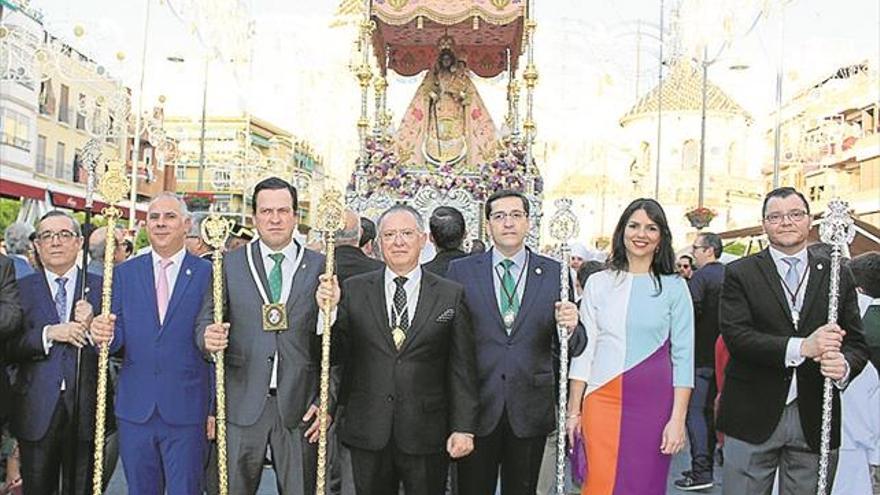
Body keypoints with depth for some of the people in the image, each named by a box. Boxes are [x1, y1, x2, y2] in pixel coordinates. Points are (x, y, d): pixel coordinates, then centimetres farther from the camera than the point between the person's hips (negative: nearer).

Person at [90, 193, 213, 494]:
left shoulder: (208, 274, -4)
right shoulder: (124, 273, 7)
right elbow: (118, 337, 4)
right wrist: (105, 335, -21)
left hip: (186, 410, -3)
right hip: (134, 410, 3)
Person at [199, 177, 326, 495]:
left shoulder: (320, 267, 2)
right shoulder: (229, 264, 5)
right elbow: (206, 319, 4)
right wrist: (208, 336, -20)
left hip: (300, 405, 0)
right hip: (242, 404, 1)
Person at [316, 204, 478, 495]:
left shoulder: (450, 295, 0)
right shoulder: (354, 290, 2)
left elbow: (462, 368, 0)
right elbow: (338, 354, 1)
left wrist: (464, 428, -3)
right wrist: (330, 310, -15)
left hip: (426, 434, -1)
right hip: (367, 433, 1)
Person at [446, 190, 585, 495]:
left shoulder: (555, 273, 1)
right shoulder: (461, 271, 0)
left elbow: (573, 348, 1)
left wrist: (570, 327, -21)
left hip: (531, 409, 1)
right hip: (475, 405, 0)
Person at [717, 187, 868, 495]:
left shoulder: (838, 276, 8)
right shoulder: (740, 273, 0)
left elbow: (856, 342, 6)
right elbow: (736, 336, -12)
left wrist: (844, 366, -17)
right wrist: (801, 347, -23)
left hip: (815, 422, 3)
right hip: (753, 417, -2)